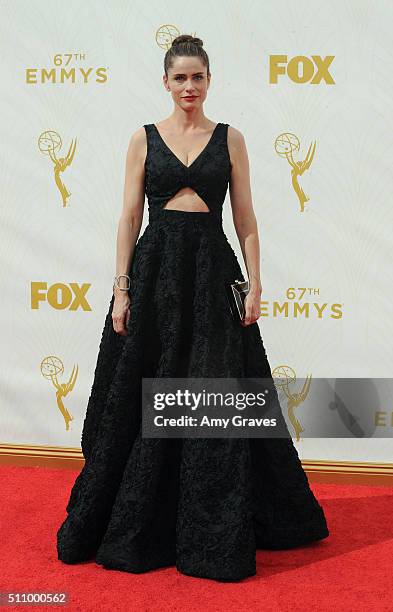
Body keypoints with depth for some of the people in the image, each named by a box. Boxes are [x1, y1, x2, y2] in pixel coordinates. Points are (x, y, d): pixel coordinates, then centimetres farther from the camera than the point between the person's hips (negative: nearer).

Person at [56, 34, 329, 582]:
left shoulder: (230, 138, 8)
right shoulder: (144, 138, 7)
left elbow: (245, 217, 6)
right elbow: (130, 216, 3)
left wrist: (255, 283, -3)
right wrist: (122, 287, -4)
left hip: (213, 269, 0)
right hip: (155, 269, 0)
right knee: (146, 399, 4)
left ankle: (216, 532, 14)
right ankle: (135, 525, 21)